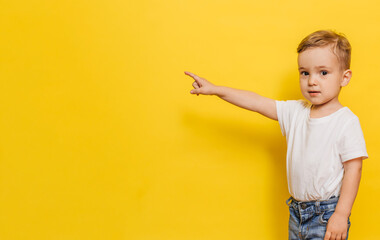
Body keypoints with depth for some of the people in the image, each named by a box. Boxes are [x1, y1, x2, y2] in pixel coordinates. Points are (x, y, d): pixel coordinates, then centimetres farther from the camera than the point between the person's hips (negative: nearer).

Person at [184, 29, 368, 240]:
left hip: (327, 214, -6)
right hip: (297, 210, 6)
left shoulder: (346, 122, -13)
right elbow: (257, 102, 5)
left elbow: (353, 169, -14)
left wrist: (341, 215, -16)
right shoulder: (295, 112, 4)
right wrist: (215, 89, 3)